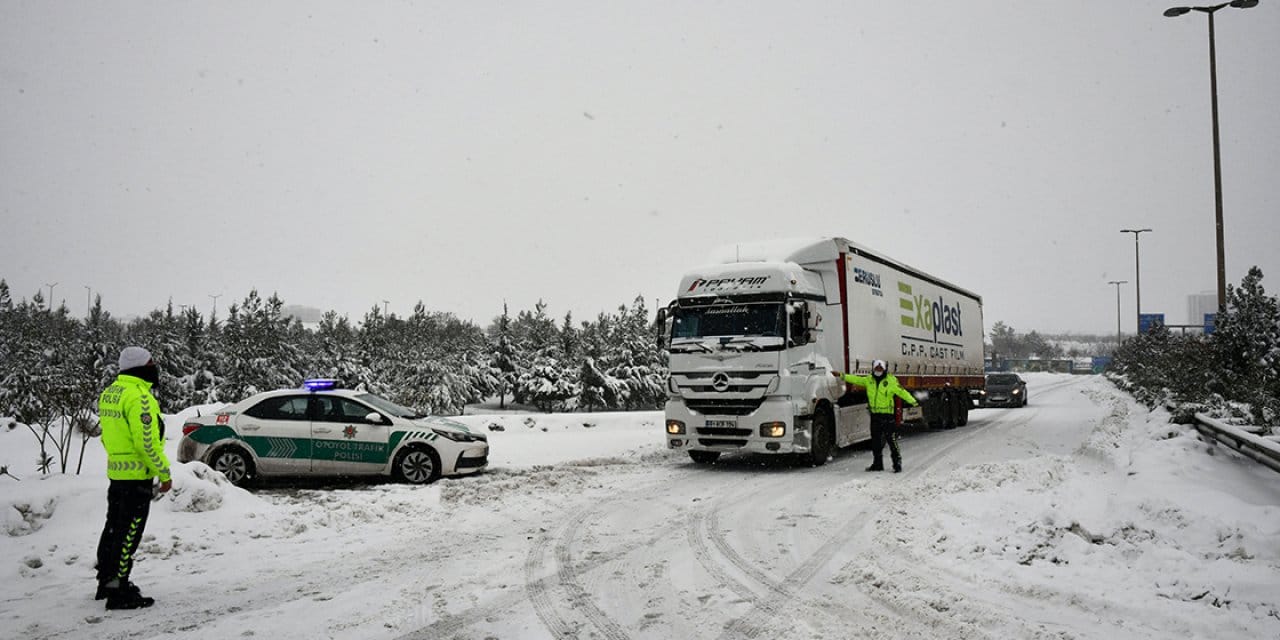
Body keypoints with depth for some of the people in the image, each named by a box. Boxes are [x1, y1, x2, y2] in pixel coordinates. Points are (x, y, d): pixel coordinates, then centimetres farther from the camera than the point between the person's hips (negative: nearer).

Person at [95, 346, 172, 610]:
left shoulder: (110, 393, 10)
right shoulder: (138, 396, -20)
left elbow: (107, 436, 17)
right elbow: (146, 442, -22)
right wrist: (164, 472, -15)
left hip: (116, 472, 10)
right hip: (137, 475, -9)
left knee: (114, 527, 20)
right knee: (129, 533, -3)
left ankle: (106, 581, 33)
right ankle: (119, 592, 2)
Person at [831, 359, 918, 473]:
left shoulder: (891, 381, -5)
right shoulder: (869, 380, 10)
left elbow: (902, 392, -11)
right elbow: (856, 379, 15)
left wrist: (913, 402, -22)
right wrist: (841, 375, 13)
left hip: (887, 414, -6)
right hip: (874, 415, 6)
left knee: (891, 440, -8)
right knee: (875, 441, 12)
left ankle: (897, 463, -1)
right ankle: (877, 464, 22)